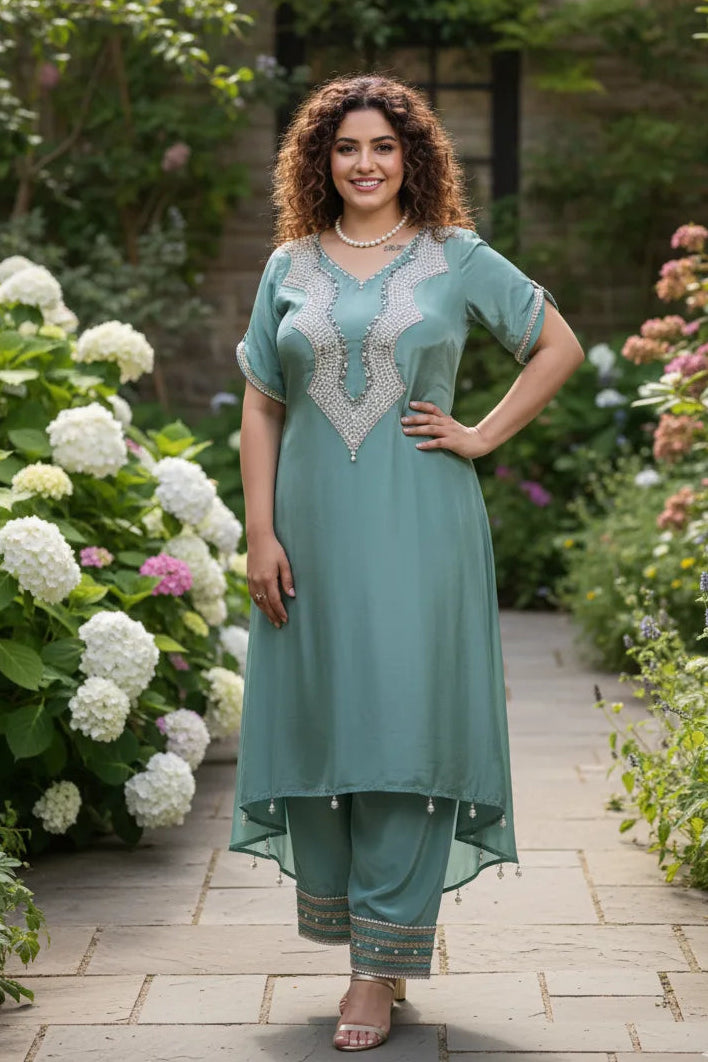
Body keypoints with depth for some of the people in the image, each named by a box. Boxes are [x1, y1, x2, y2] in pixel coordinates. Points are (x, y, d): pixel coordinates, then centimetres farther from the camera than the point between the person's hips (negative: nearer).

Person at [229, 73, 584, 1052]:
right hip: (315, 529, 3)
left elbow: (560, 347, 9)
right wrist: (261, 533, 1)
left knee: (404, 728, -4)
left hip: (418, 529, -3)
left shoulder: (457, 258, 4)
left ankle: (381, 968, 1)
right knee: (319, 720, 5)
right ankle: (337, 913, 23)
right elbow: (261, 410, 9)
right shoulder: (289, 269, 10)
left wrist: (483, 436, -1)